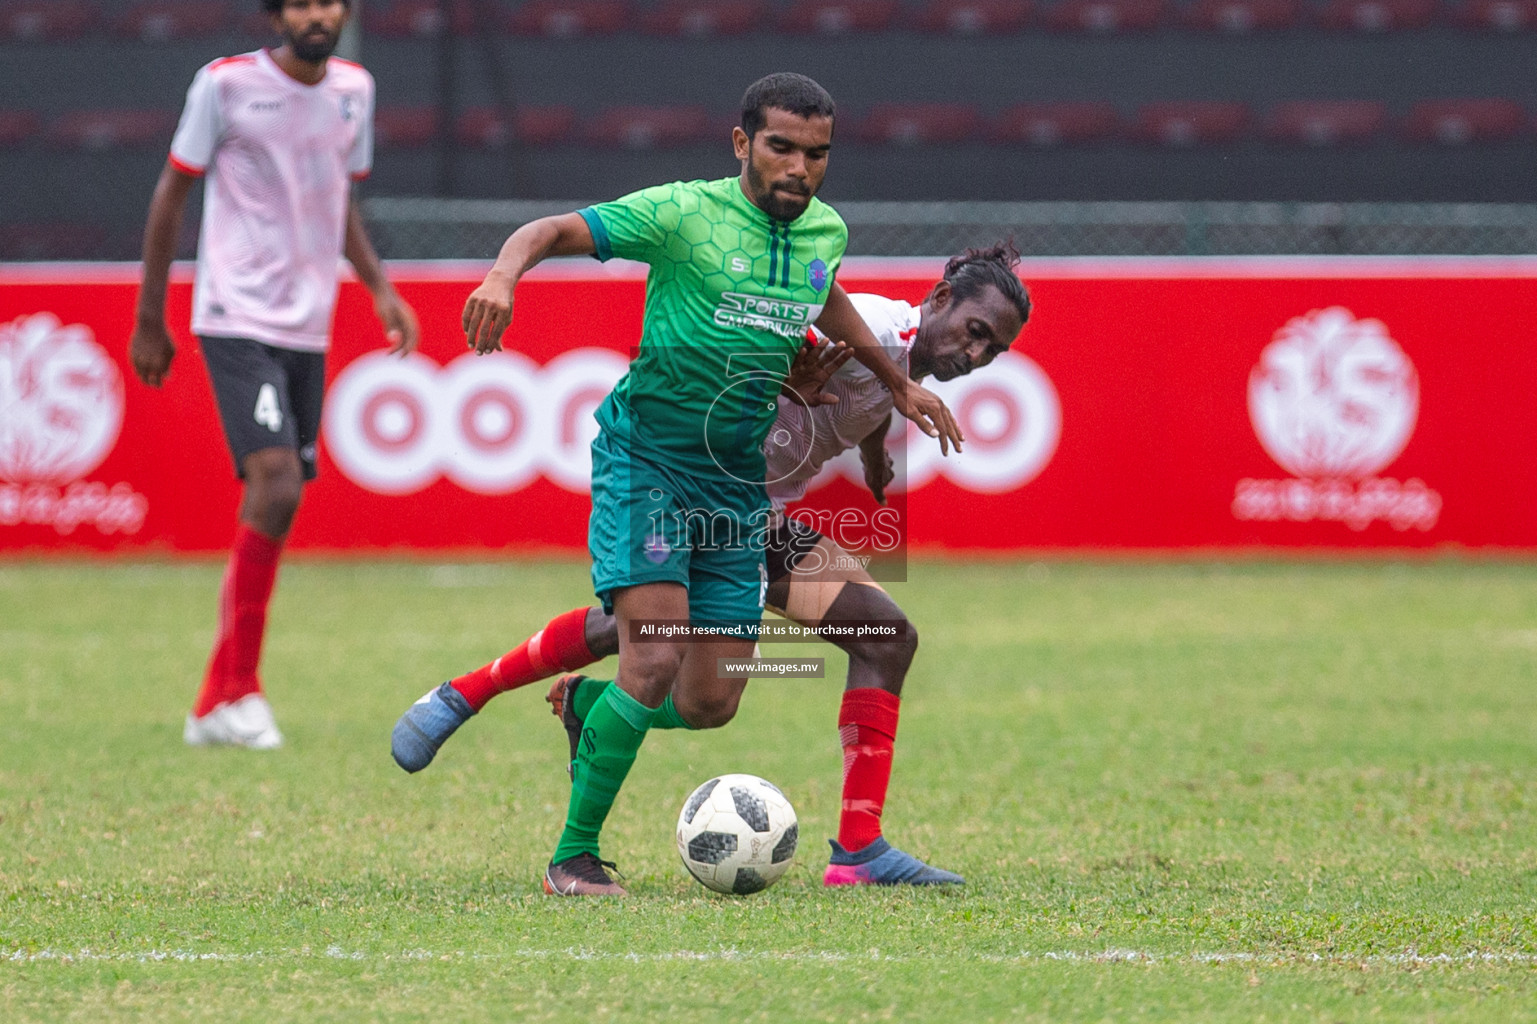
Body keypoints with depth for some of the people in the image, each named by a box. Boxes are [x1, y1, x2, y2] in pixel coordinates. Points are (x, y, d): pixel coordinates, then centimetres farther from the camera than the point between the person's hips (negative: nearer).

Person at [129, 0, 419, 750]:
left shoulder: (353, 89, 10)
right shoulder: (226, 84, -7)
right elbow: (171, 195, 0)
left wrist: (379, 286, 8)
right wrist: (149, 319, 1)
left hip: (309, 329, 6)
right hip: (236, 319, -6)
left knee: (274, 506, 5)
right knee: (276, 485, -20)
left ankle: (215, 709, 13)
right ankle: (236, 691, -12)